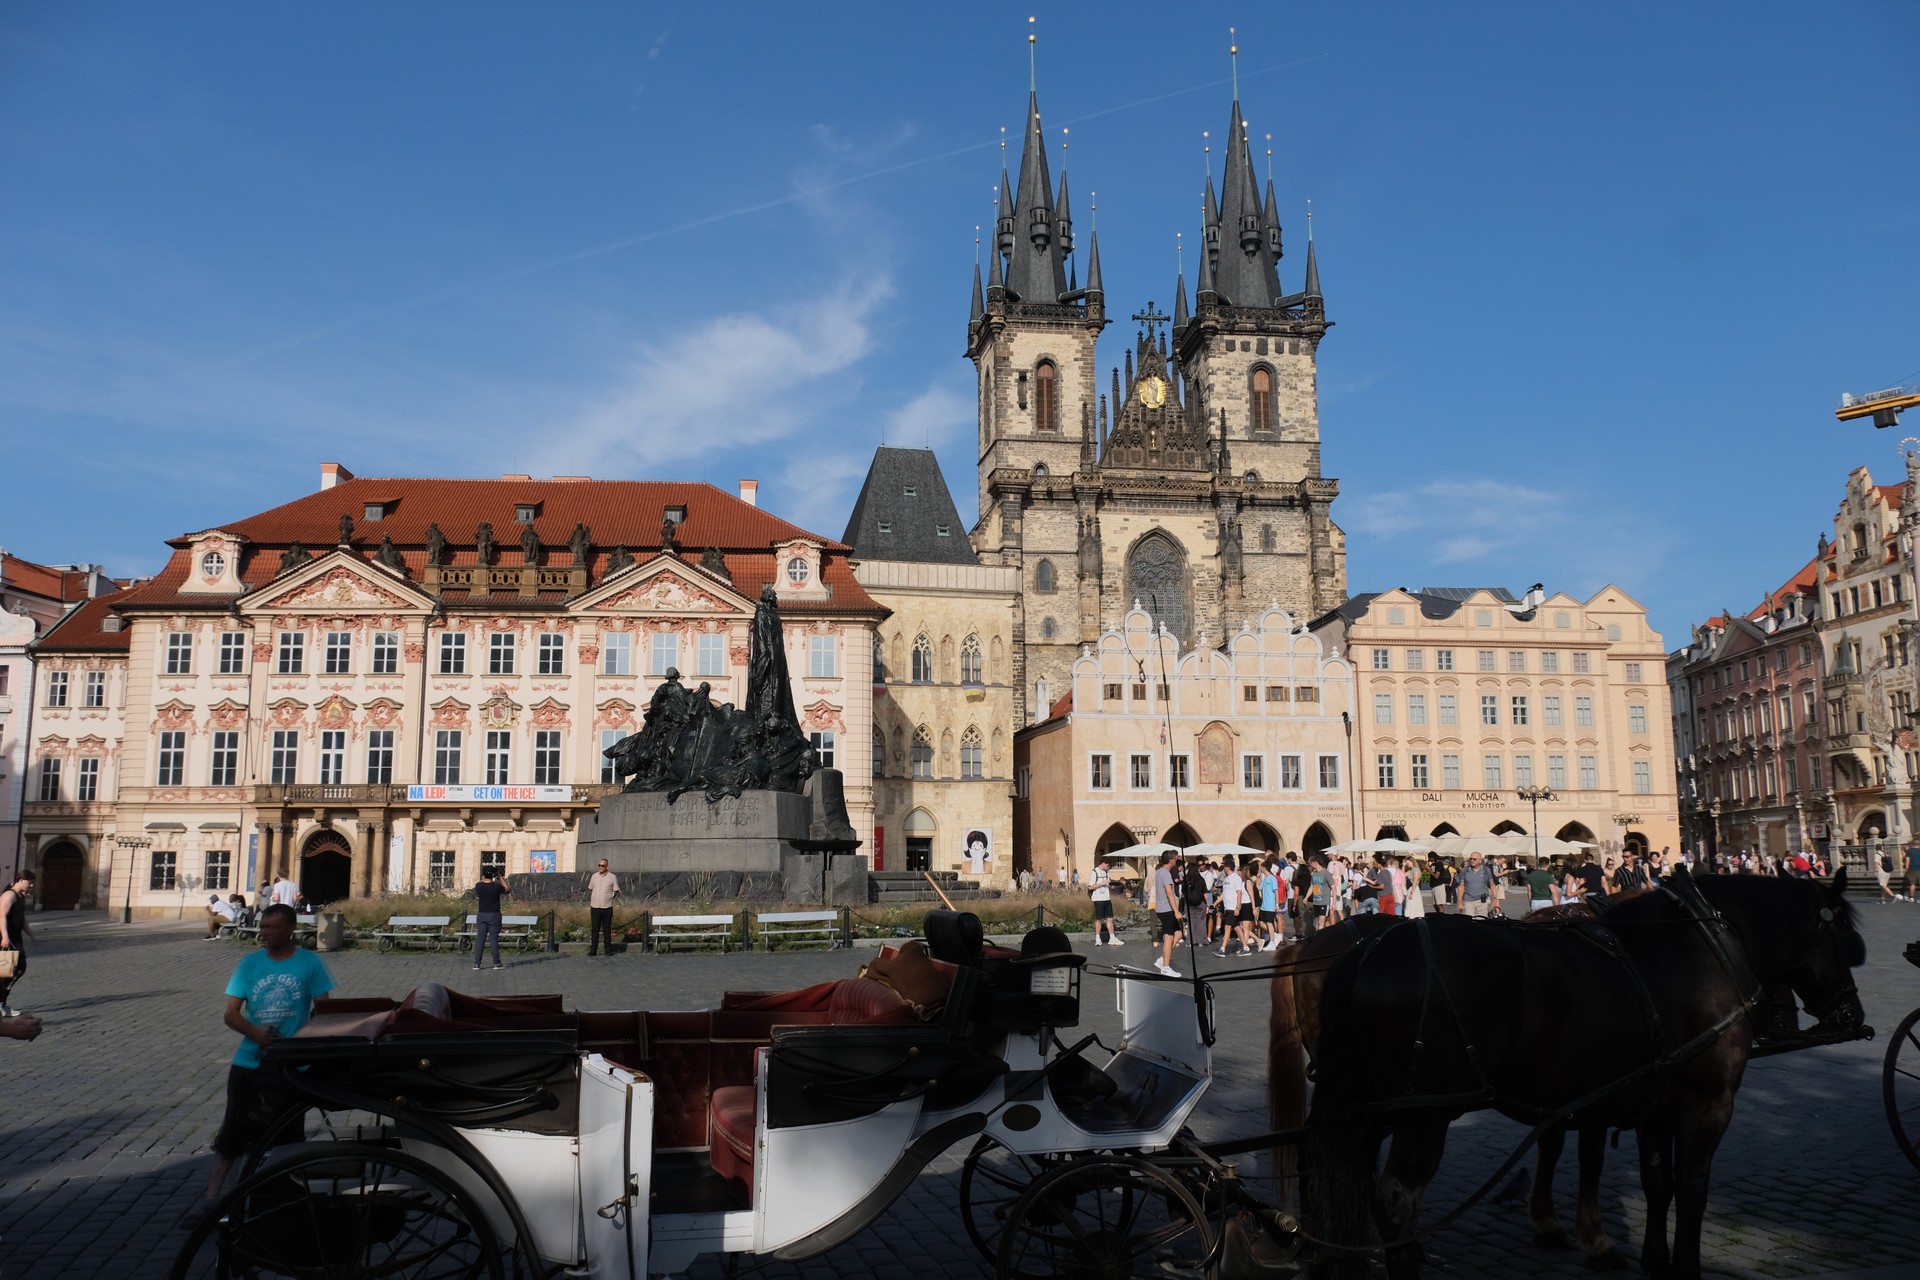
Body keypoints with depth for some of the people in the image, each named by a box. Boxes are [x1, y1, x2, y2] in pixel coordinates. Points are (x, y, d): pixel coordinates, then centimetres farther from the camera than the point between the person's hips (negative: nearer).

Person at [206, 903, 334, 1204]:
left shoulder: (310, 963, -5)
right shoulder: (250, 963, 0)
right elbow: (231, 1014, -1)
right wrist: (255, 1033, -19)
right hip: (249, 1063, 1)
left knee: (289, 1139, 10)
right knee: (232, 1136, 4)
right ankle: (211, 1198, 15)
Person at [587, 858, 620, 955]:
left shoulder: (612, 877, 0)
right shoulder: (594, 876, 7)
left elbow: (616, 892, 5)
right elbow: (590, 889, 17)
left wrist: (609, 897, -5)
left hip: (607, 907, -2)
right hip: (594, 907, 2)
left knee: (607, 929, 4)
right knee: (594, 929, 2)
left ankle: (608, 950, 10)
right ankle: (593, 950, 6)